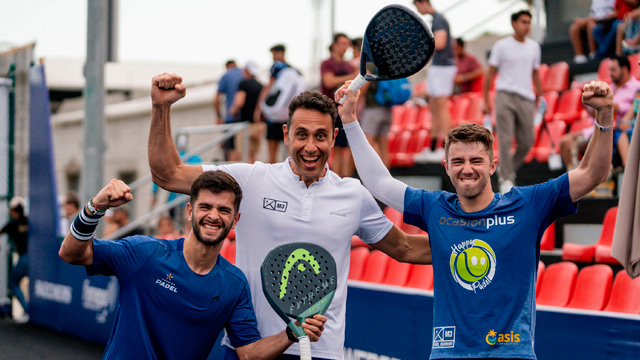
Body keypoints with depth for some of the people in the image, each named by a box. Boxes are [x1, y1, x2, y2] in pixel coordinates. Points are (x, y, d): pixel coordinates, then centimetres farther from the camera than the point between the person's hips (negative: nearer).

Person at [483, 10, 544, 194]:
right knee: (505, 140, -8)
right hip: (505, 95, -4)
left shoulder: (534, 47, 13)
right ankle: (506, 179, -3)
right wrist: (486, 100, -1)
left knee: (526, 142, 1)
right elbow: (490, 73, 4)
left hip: (526, 98, 4)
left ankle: (506, 170, 22)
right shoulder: (502, 46, 1)